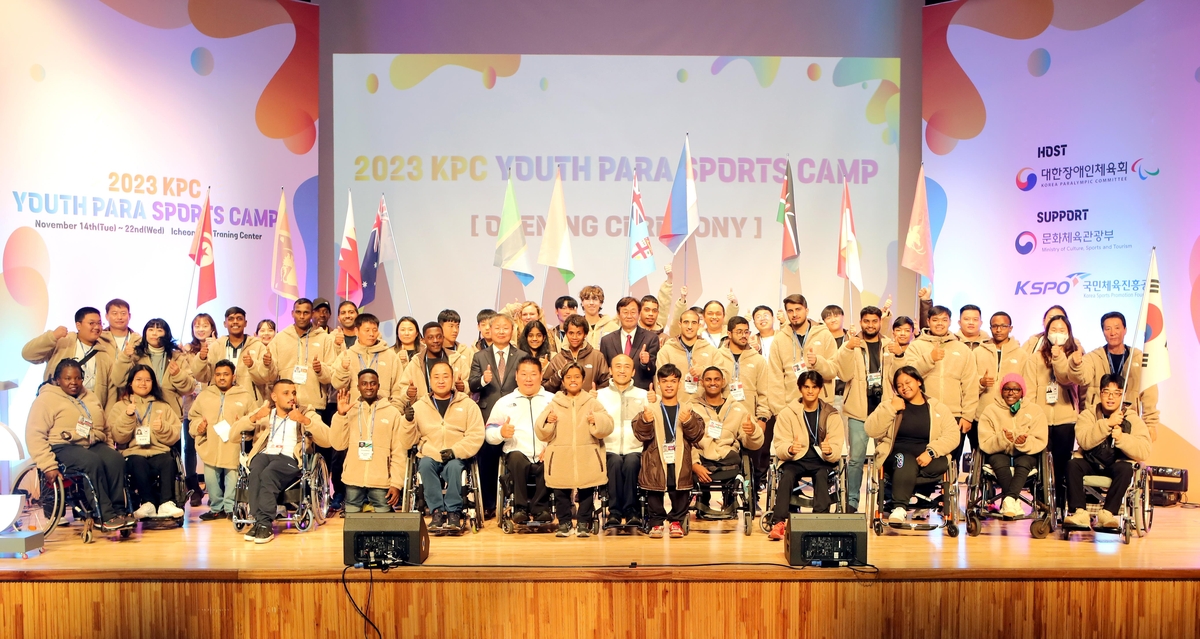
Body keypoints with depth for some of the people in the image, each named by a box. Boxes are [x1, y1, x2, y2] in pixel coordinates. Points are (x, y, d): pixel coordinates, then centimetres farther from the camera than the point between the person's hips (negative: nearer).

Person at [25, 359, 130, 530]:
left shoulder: (91, 397, 21)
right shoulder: (46, 399, 2)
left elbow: (106, 429, 23)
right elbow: (35, 436, -7)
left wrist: (110, 449, 5)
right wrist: (49, 466, -17)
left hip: (94, 445, 5)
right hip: (63, 447, -5)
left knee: (116, 459, -28)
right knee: (93, 462, -35)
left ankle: (118, 510, -26)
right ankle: (105, 516, -34)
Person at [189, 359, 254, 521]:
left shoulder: (245, 397, 4)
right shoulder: (204, 395, 13)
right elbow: (193, 417, 19)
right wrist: (198, 425, -1)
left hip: (233, 448, -3)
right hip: (210, 448, 3)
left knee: (232, 479, -2)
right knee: (211, 480, 7)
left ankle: (230, 508, 14)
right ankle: (216, 508, 22)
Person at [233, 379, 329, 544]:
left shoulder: (306, 413, 14)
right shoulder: (264, 412, 23)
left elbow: (327, 440, -3)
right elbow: (235, 431, 10)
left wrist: (305, 420, -16)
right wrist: (254, 418, -8)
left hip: (290, 458, -2)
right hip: (264, 454, 2)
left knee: (268, 474, -34)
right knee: (256, 472, -33)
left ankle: (265, 524, -29)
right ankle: (260, 522, -29)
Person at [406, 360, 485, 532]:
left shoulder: (468, 404, 8)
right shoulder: (419, 406, 10)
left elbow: (476, 436, -2)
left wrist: (455, 451, -16)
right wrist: (408, 421, -14)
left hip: (457, 459, -1)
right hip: (429, 457, 1)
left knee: (453, 466, -32)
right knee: (425, 464, -31)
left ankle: (454, 512, -21)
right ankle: (437, 511, -22)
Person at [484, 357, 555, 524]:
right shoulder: (504, 402, 17)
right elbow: (488, 434, 12)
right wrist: (501, 432, -11)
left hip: (545, 457, 0)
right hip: (518, 454, 0)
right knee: (517, 458, -34)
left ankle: (540, 507, -10)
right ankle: (521, 507, -17)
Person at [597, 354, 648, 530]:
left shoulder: (643, 395, 14)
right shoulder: (600, 395, 14)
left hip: (635, 450, 0)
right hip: (609, 450, 0)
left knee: (631, 462, -31)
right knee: (616, 461, -31)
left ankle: (631, 512, -22)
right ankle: (615, 512, -23)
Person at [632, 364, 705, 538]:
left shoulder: (687, 409, 6)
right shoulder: (651, 409, 0)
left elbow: (697, 434, -1)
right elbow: (640, 434, -8)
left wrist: (688, 421, -19)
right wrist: (645, 420, -27)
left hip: (680, 462, 1)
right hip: (656, 461, -1)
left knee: (680, 491, 8)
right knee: (655, 493, 5)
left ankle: (676, 521, 25)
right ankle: (656, 522, 20)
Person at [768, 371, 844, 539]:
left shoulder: (832, 415, 4)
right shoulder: (787, 413, 3)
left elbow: (836, 453, -3)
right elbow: (779, 447, -5)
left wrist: (829, 450, -28)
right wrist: (790, 449, -29)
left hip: (821, 461, 0)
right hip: (795, 460, 0)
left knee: (822, 474, -33)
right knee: (787, 474, -31)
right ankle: (779, 522, -34)